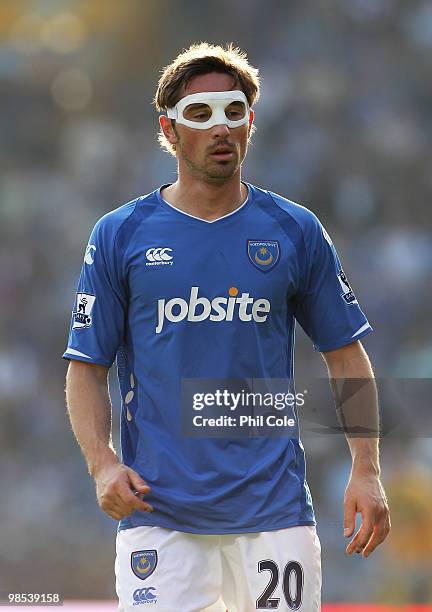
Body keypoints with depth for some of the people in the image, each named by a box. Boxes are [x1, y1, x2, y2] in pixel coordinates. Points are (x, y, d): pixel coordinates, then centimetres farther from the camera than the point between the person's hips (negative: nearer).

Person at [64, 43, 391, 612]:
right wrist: (103, 464, -12)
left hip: (274, 510, 1)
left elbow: (345, 354, 11)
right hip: (157, 509, -1)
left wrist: (366, 470, 1)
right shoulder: (120, 236, 3)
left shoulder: (296, 232, 7)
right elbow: (86, 366, 5)